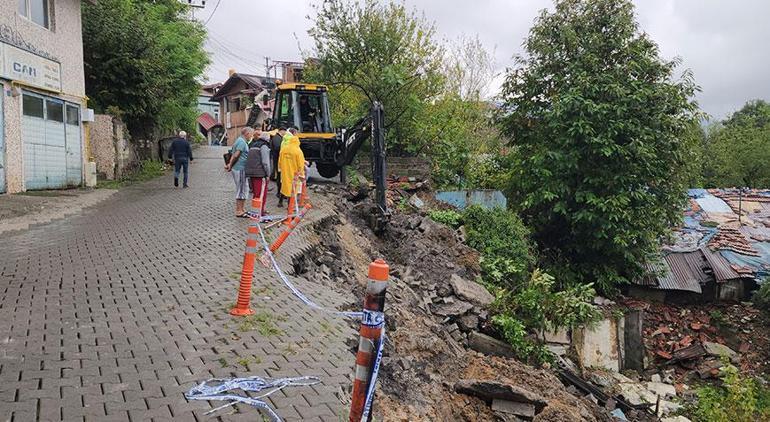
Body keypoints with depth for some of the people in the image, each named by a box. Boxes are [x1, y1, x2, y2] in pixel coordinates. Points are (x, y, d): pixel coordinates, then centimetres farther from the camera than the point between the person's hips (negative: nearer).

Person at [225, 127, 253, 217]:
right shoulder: (242, 142, -16)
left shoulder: (241, 141, 17)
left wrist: (230, 165, 5)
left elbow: (234, 155, 14)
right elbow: (235, 155, -21)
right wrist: (230, 166, -11)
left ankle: (241, 209, 24)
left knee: (244, 189, 16)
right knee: (241, 190, -4)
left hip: (241, 169, 10)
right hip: (240, 169, -10)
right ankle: (239, 211, 3)